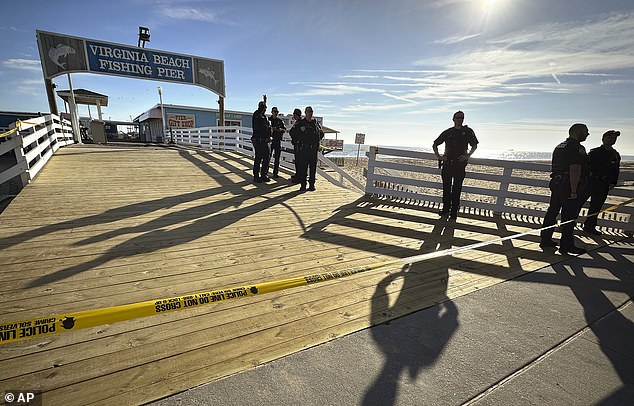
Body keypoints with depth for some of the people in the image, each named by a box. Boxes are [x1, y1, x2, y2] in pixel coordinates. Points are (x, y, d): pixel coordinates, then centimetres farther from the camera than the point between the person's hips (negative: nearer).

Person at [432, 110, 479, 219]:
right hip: (447, 163, 2)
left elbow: (474, 146, 10)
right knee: (446, 187, 6)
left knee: (456, 189, -1)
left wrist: (467, 155, -7)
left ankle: (454, 211, 5)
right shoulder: (447, 132, 10)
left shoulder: (468, 131, 7)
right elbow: (435, 144, 16)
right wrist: (438, 156, 3)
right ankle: (446, 208, 17)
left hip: (460, 164, -2)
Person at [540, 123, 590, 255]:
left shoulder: (559, 146, 15)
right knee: (569, 217, -2)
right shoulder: (577, 147, -13)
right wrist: (573, 191, -21)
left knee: (552, 212, 12)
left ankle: (545, 240, 18)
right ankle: (567, 246, 5)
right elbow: (575, 170, -21)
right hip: (569, 186, -9)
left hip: (556, 183, 9)